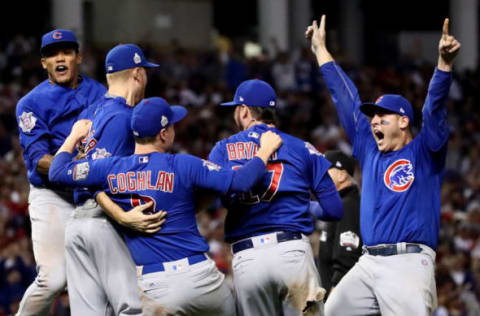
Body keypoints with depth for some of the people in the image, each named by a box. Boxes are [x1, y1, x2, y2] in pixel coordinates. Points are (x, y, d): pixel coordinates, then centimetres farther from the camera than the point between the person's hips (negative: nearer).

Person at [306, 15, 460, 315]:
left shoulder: (424, 152, 5)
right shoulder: (370, 150, 21)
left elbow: (435, 109, -11)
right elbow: (347, 99, 26)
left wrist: (445, 63, -27)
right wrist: (321, 50, 33)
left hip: (409, 264, -7)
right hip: (368, 264, 7)